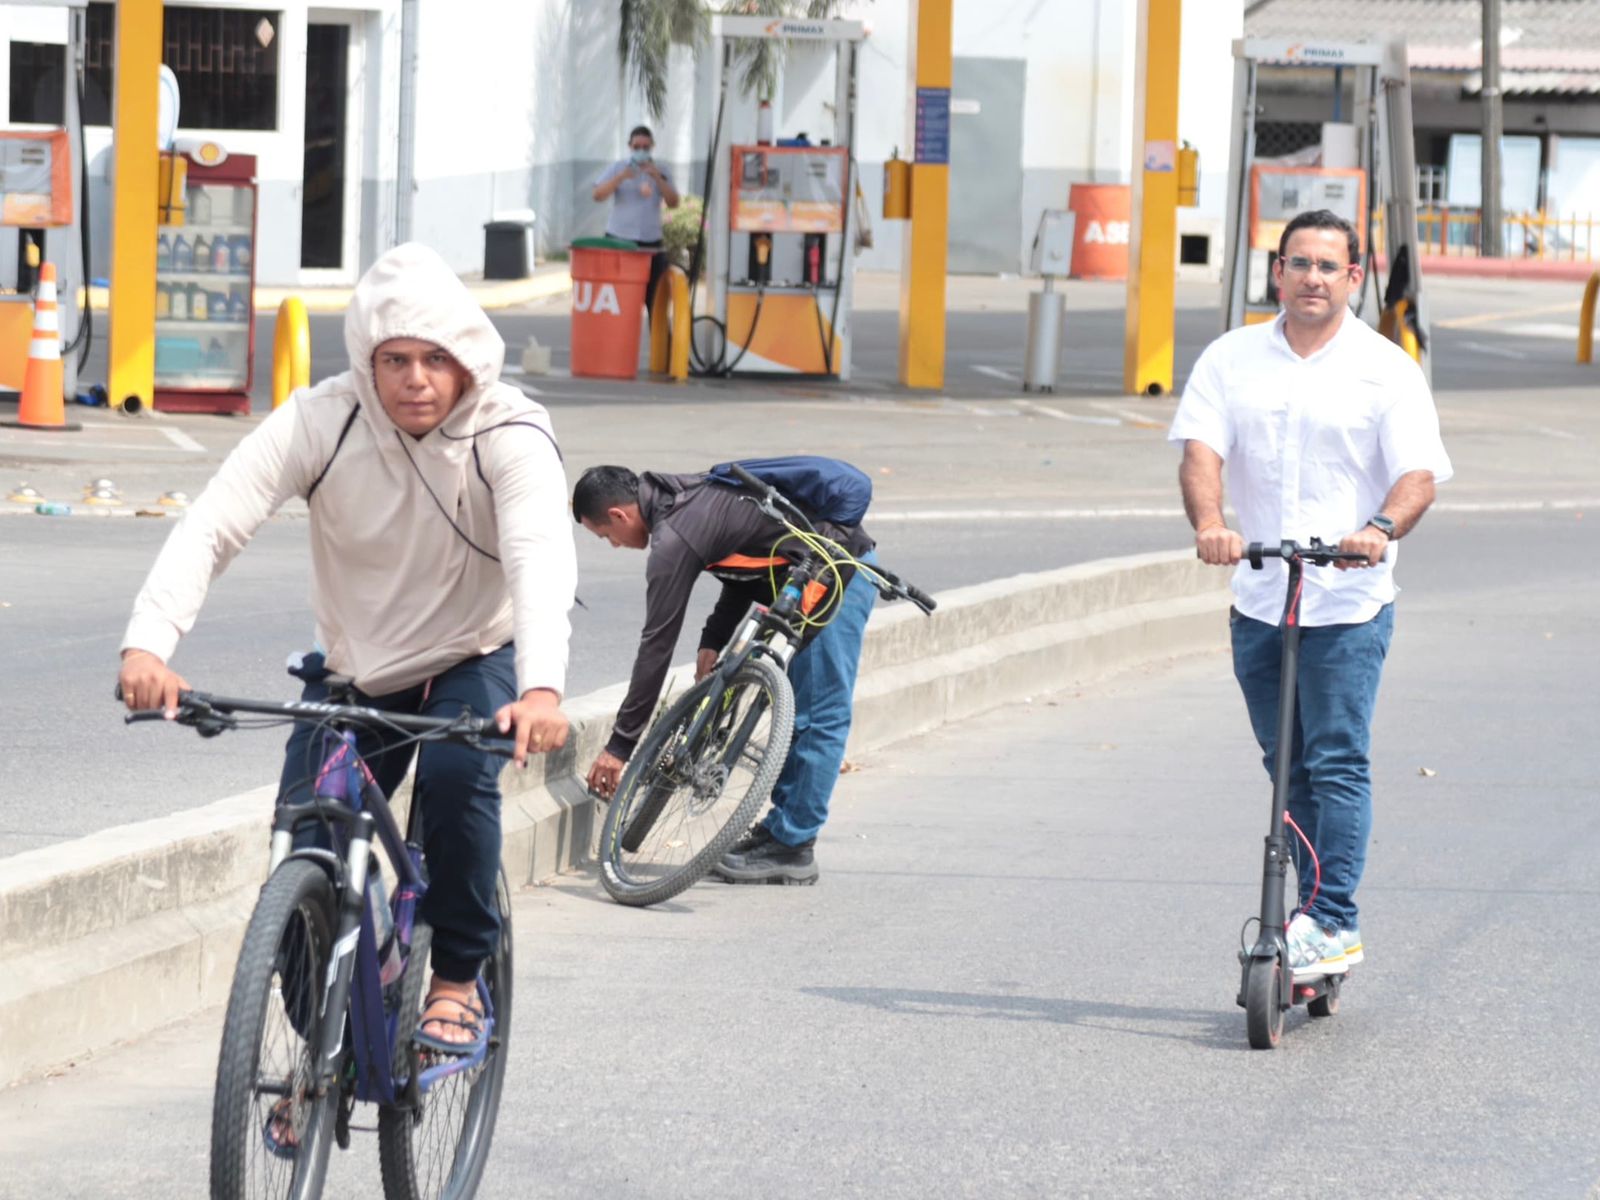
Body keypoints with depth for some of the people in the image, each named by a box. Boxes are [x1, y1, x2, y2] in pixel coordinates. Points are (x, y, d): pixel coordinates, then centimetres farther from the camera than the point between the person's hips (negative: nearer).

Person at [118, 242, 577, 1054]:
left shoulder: (510, 436, -24)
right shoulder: (319, 423, -20)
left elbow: (542, 558, -40)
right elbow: (213, 525, -30)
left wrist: (542, 687, -59)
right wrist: (148, 642, -48)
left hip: (472, 660, -2)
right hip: (351, 671, 2)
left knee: (457, 774, -32)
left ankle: (458, 980, -11)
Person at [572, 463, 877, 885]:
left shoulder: (674, 538, -18)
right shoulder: (688, 497, 9)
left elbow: (657, 644, -16)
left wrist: (621, 745, -10)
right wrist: (713, 640, 9)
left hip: (835, 579, -10)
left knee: (819, 716, -7)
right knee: (795, 712, 15)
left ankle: (790, 848, -5)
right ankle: (780, 830, 20)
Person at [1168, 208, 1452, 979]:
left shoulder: (1386, 370, 1)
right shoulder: (1232, 360, 9)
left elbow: (1419, 473, -8)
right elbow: (1200, 450, -4)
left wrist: (1380, 530, -29)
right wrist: (1209, 525, -25)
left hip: (1349, 603, -4)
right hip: (1259, 597, 4)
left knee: (1336, 762, -9)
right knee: (1286, 765, 9)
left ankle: (1334, 925, -8)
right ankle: (1315, 912, 18)